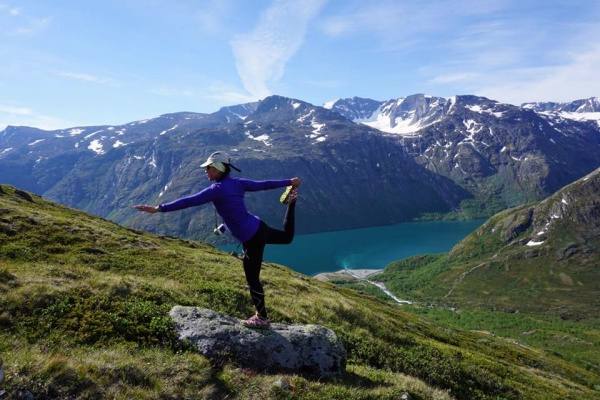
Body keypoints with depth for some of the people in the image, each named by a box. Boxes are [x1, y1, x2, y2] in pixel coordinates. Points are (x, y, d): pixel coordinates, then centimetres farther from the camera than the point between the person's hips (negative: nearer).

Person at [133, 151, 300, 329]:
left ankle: (262, 318, 23)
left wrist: (158, 208, -21)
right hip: (259, 227, 8)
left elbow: (189, 201, -22)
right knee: (287, 236, 36)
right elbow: (263, 184, 10)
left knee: (252, 280, 8)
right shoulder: (237, 183, 3)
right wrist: (289, 182, 21)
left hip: (251, 239, -8)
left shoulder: (217, 189, -18)